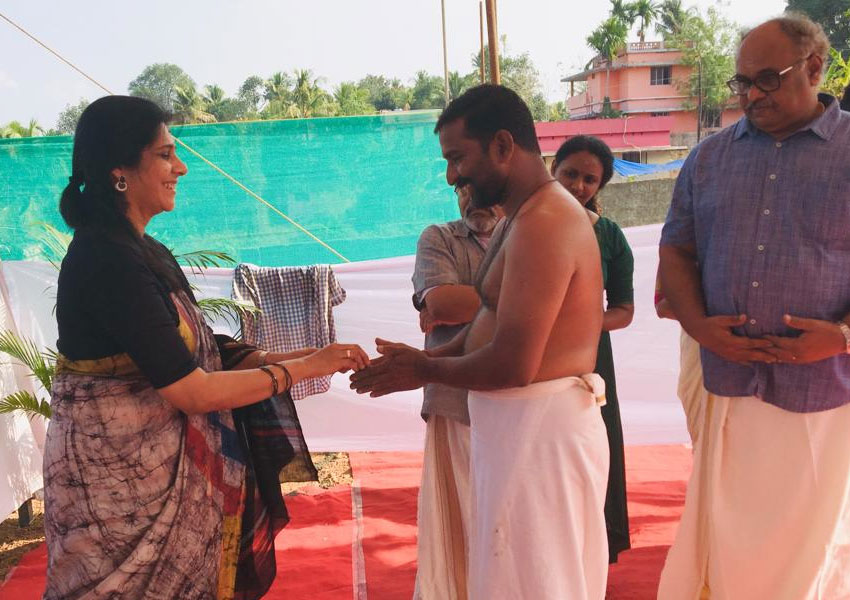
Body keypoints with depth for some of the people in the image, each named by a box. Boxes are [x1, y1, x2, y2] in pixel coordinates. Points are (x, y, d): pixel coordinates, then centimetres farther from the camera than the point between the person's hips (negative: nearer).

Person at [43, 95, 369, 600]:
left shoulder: (147, 252, 8)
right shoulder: (108, 259, -21)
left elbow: (207, 351, 7)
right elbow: (190, 389, -22)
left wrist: (304, 356, -2)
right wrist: (302, 369, -14)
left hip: (161, 464, 8)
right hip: (121, 477, -8)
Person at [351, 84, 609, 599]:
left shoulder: (543, 224, -22)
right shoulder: (528, 215, 12)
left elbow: (513, 365, -26)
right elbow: (495, 320, 15)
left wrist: (425, 371, -10)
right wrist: (425, 358, 3)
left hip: (539, 429, -10)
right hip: (524, 423, 10)